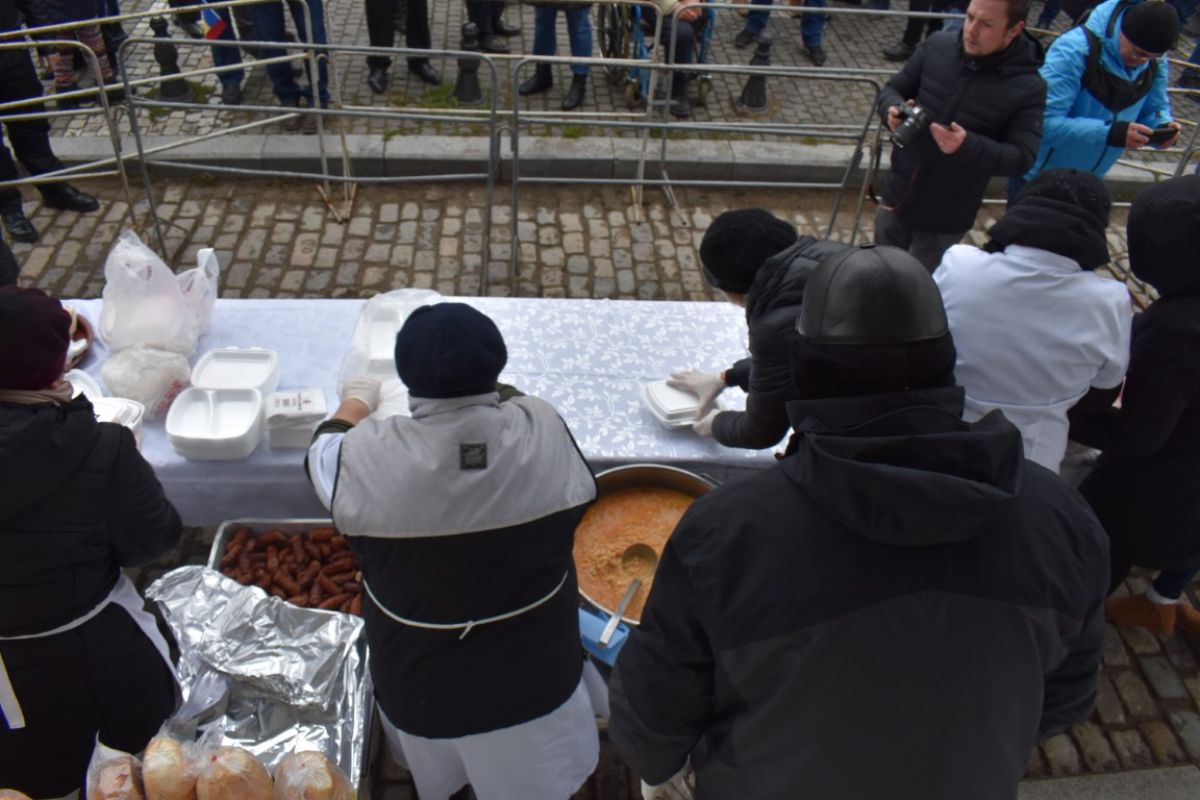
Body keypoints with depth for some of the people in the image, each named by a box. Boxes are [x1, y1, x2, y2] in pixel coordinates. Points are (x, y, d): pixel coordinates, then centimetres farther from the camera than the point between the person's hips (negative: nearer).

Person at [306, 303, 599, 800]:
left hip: (423, 689, 0)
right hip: (534, 681, 0)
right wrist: (485, 392, 20)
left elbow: (324, 453, 0)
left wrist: (356, 402, 22)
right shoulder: (543, 431, -20)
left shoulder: (370, 457, -23)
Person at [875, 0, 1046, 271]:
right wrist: (894, 109, -21)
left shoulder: (1028, 88, -16)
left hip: (946, 219, -4)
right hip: (897, 196, 4)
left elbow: (1022, 158, -18)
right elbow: (893, 90, 5)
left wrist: (968, 146, -36)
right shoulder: (938, 45, -7)